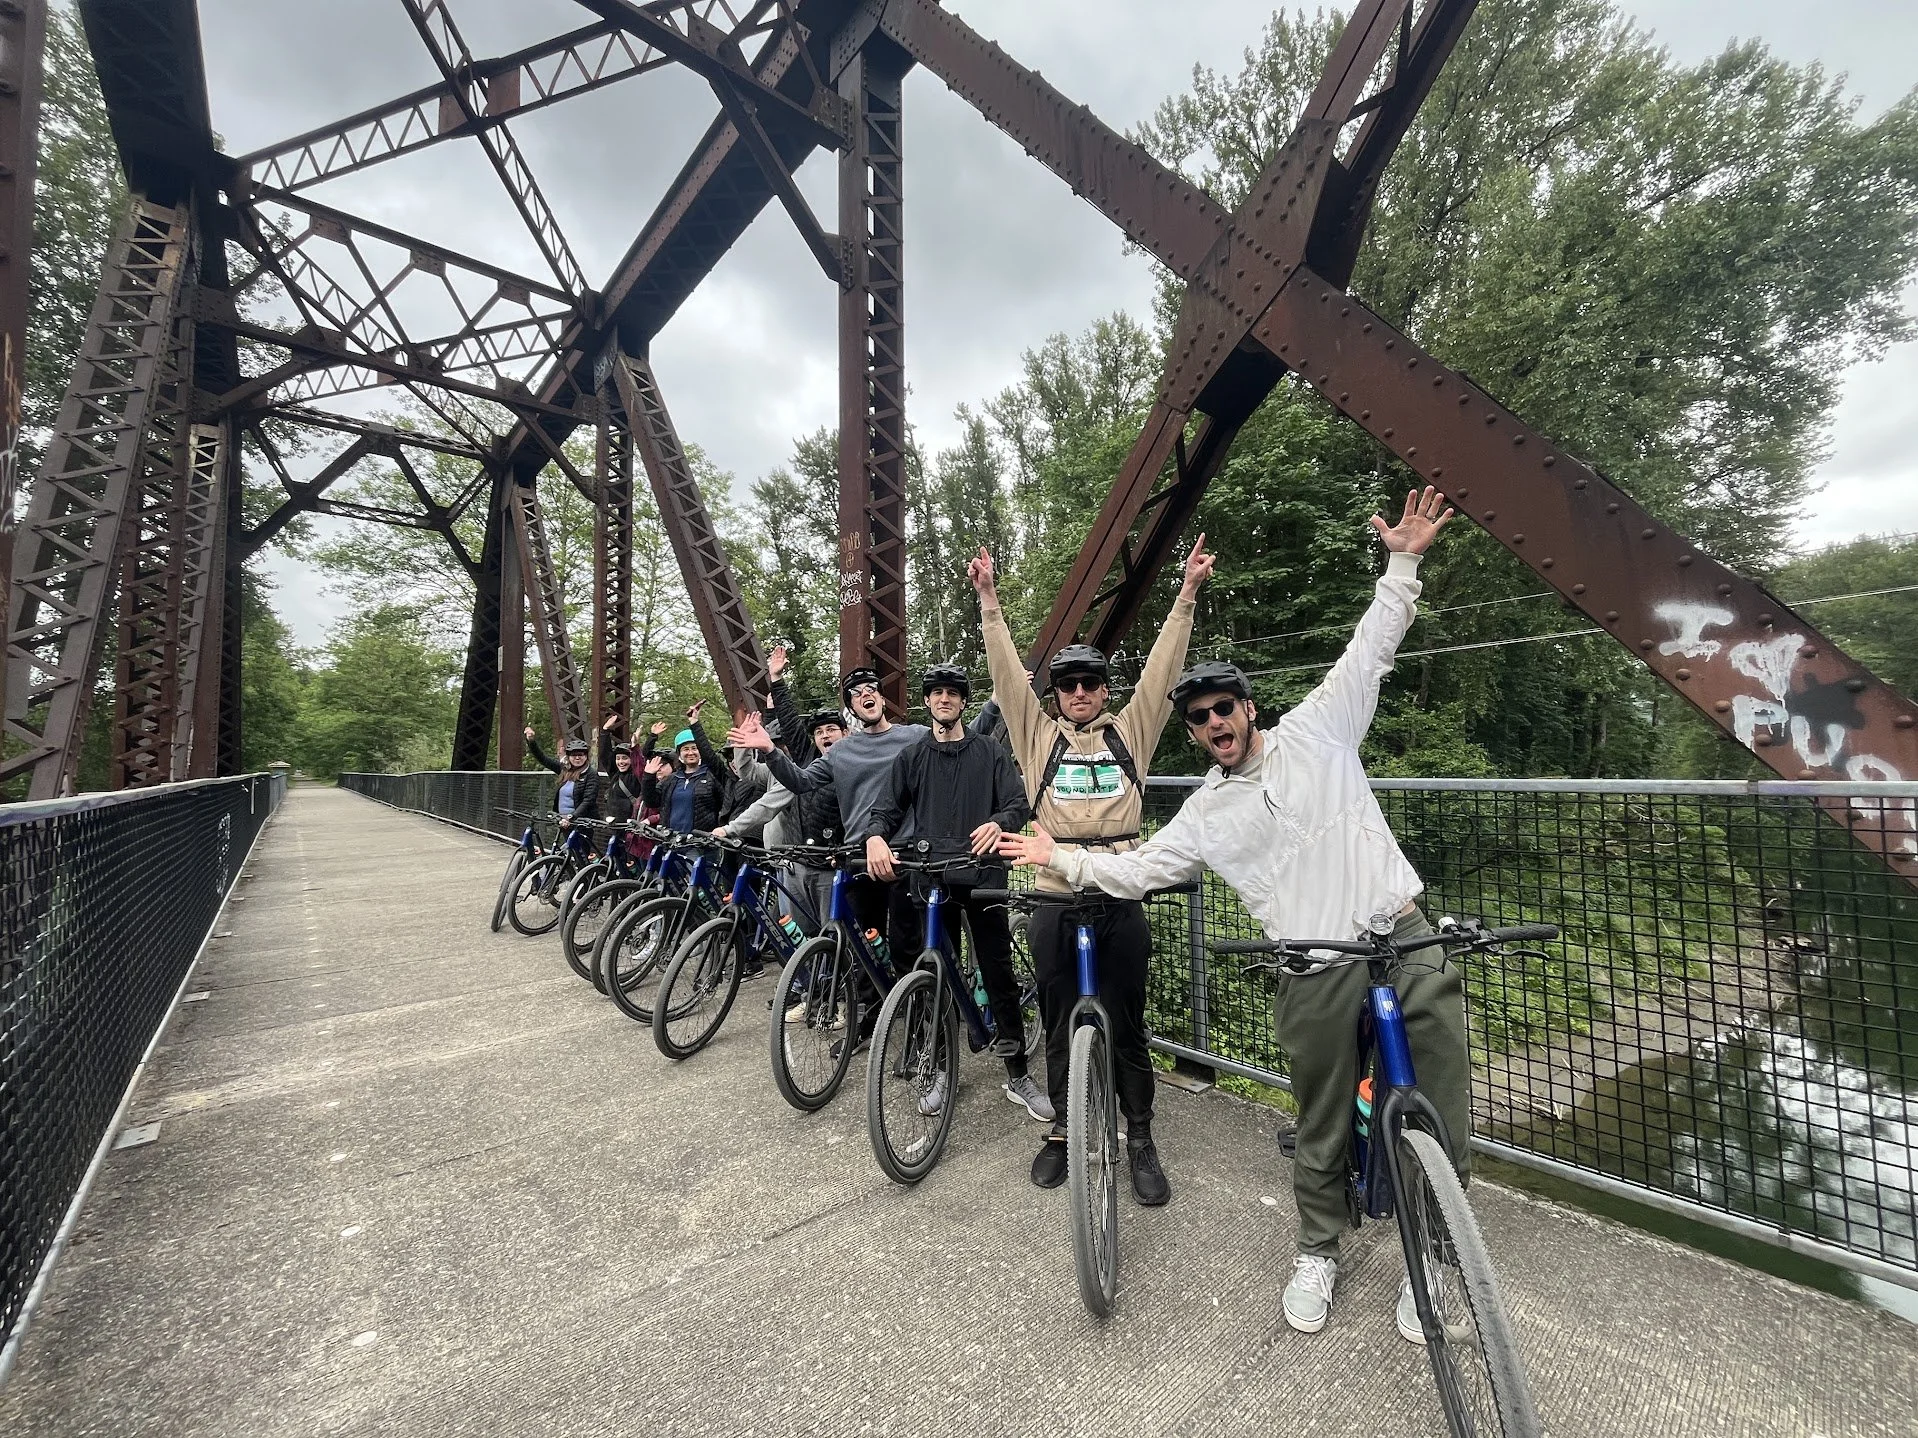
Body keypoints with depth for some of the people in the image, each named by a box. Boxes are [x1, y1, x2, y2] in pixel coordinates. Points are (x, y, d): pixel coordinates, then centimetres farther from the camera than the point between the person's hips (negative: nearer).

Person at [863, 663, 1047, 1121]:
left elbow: (1019, 803, -1)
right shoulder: (911, 757, 12)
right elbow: (887, 809, 6)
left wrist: (998, 823, -25)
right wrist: (875, 837, -17)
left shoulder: (990, 752, 7)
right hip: (930, 876, 2)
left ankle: (1018, 1075, 16)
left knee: (999, 975, 2)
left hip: (982, 872, -1)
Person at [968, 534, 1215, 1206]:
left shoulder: (1130, 733, 8)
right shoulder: (1039, 736, 7)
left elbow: (1162, 668, 1)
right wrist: (989, 600, -6)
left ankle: (1140, 1139, 28)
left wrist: (1187, 594, -6)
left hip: (1121, 901, 0)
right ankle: (1063, 1128, 34)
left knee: (1126, 1027, 10)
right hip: (1055, 902, 0)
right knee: (1060, 1025, 14)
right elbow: (1008, 672, 0)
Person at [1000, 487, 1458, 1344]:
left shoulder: (1316, 728, 7)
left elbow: (1370, 651, 7)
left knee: (1441, 1108, 2)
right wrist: (1062, 858, 6)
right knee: (1321, 1125, 10)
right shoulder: (1204, 813, 9)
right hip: (1316, 970, 0)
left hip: (1405, 935, 0)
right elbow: (1138, 868, 11)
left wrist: (1402, 564, 2)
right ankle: (1317, 1252, 35)